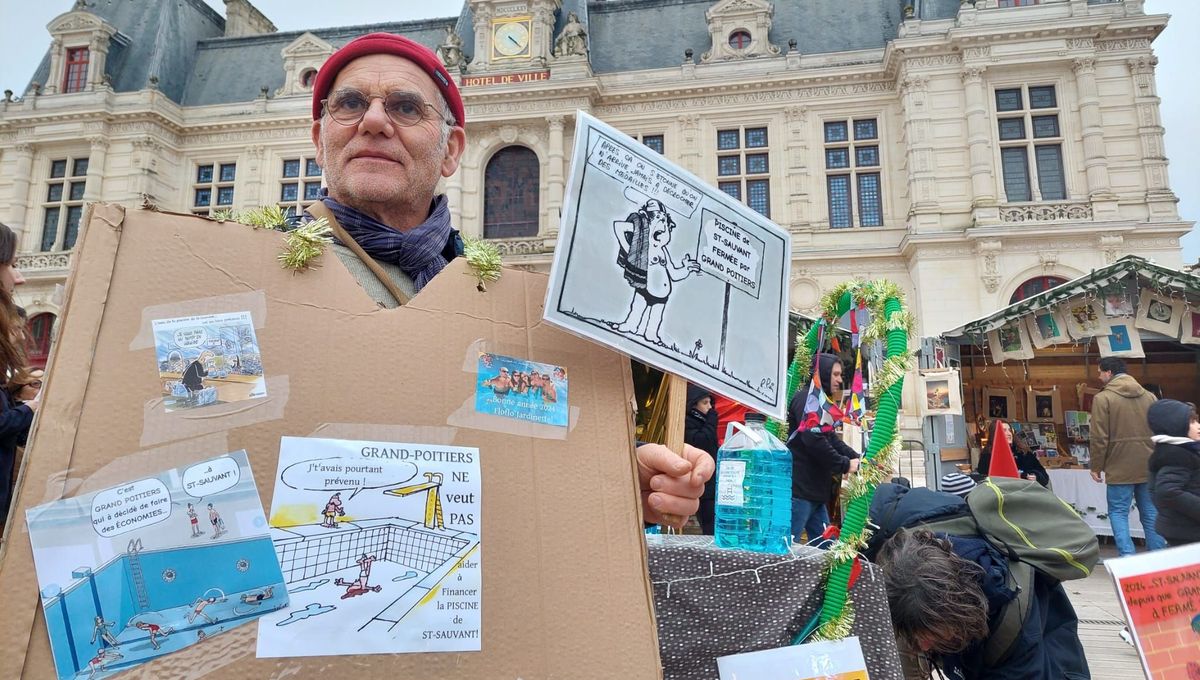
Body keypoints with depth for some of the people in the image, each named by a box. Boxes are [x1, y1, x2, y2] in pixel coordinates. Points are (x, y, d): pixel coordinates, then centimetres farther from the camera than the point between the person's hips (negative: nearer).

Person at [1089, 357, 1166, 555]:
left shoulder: (1102, 398, -8)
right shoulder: (1149, 396, 9)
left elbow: (1099, 438, -10)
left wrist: (1096, 467, -1)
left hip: (1120, 468, -5)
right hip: (1148, 467, 5)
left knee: (1118, 513, 2)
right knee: (1151, 513, 11)